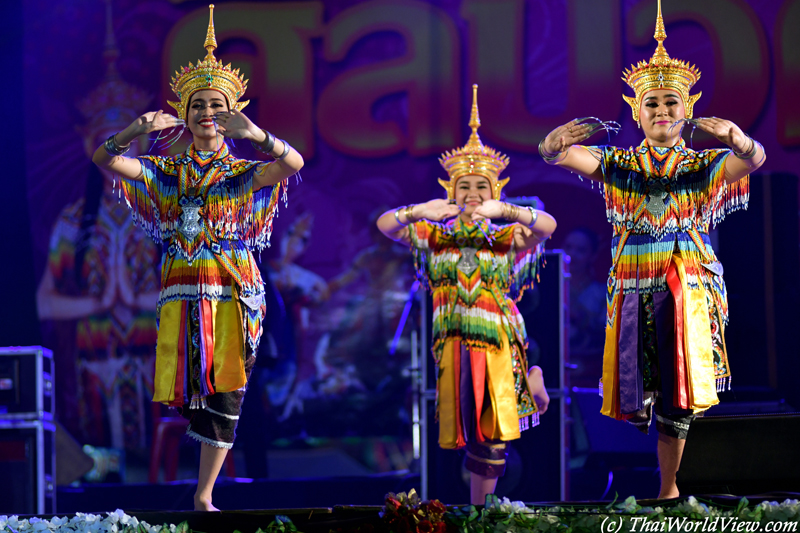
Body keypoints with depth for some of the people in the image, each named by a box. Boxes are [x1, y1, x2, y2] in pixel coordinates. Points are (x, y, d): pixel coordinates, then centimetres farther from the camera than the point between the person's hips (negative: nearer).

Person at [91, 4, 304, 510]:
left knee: (226, 390, -6)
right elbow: (105, 159, -2)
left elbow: (293, 162, -14)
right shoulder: (166, 171, 10)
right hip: (183, 292, 2)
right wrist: (138, 131, -23)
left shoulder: (244, 174, 5)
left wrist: (254, 134, -33)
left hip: (235, 292, -1)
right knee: (192, 388, -4)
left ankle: (205, 496, -3)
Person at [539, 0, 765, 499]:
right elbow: (563, 156, -4)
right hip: (633, 293, 1)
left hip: (688, 289, -1)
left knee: (677, 399, -3)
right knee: (637, 398, 0)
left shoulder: (704, 167, 3)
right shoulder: (619, 165, 8)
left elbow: (754, 159, -17)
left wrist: (734, 138, -39)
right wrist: (555, 143, -28)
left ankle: (668, 491, 10)